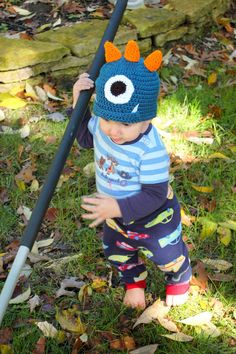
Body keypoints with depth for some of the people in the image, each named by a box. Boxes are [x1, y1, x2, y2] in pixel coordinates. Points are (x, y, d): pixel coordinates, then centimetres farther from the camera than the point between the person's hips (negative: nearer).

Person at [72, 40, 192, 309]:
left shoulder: (151, 151, -42)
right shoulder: (101, 126, -23)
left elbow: (154, 195, -35)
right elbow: (85, 139, 1)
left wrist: (118, 208, -46)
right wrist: (79, 102, -13)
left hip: (152, 218, -5)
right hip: (115, 215, 6)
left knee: (167, 256, 24)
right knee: (118, 253, 30)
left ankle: (179, 279, 60)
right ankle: (134, 281, 63)